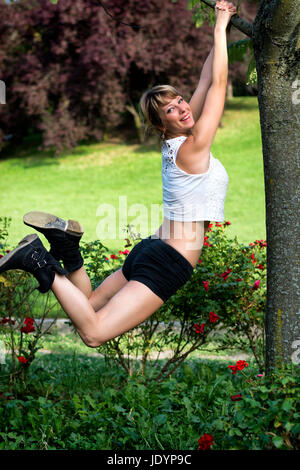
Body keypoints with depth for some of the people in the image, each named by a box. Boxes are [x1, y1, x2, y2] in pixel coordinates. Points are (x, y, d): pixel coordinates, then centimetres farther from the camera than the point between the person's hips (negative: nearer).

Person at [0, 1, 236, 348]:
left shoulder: (175, 142, 10)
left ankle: (65, 246, 4)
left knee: (89, 306, 22)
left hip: (151, 249, 9)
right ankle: (42, 265, -14)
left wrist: (219, 34, 17)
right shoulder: (193, 147, -13)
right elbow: (218, 84, -13)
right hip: (168, 263, -9)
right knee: (93, 333, -15)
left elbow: (206, 83, 16)